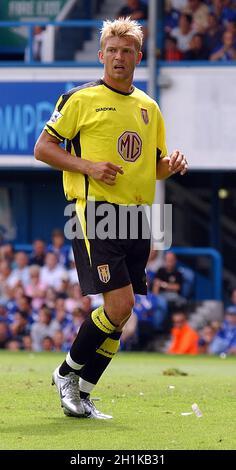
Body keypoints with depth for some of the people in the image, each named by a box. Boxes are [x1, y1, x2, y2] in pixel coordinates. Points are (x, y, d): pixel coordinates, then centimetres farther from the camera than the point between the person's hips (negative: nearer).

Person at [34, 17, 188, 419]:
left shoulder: (149, 107, 17)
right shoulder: (81, 99, -1)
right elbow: (42, 148, -1)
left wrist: (172, 165, 2)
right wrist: (88, 167, -14)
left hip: (138, 216, 7)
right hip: (96, 212, -6)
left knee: (119, 315, 5)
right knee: (119, 305, -16)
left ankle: (81, 394, 16)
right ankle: (67, 372, 4)